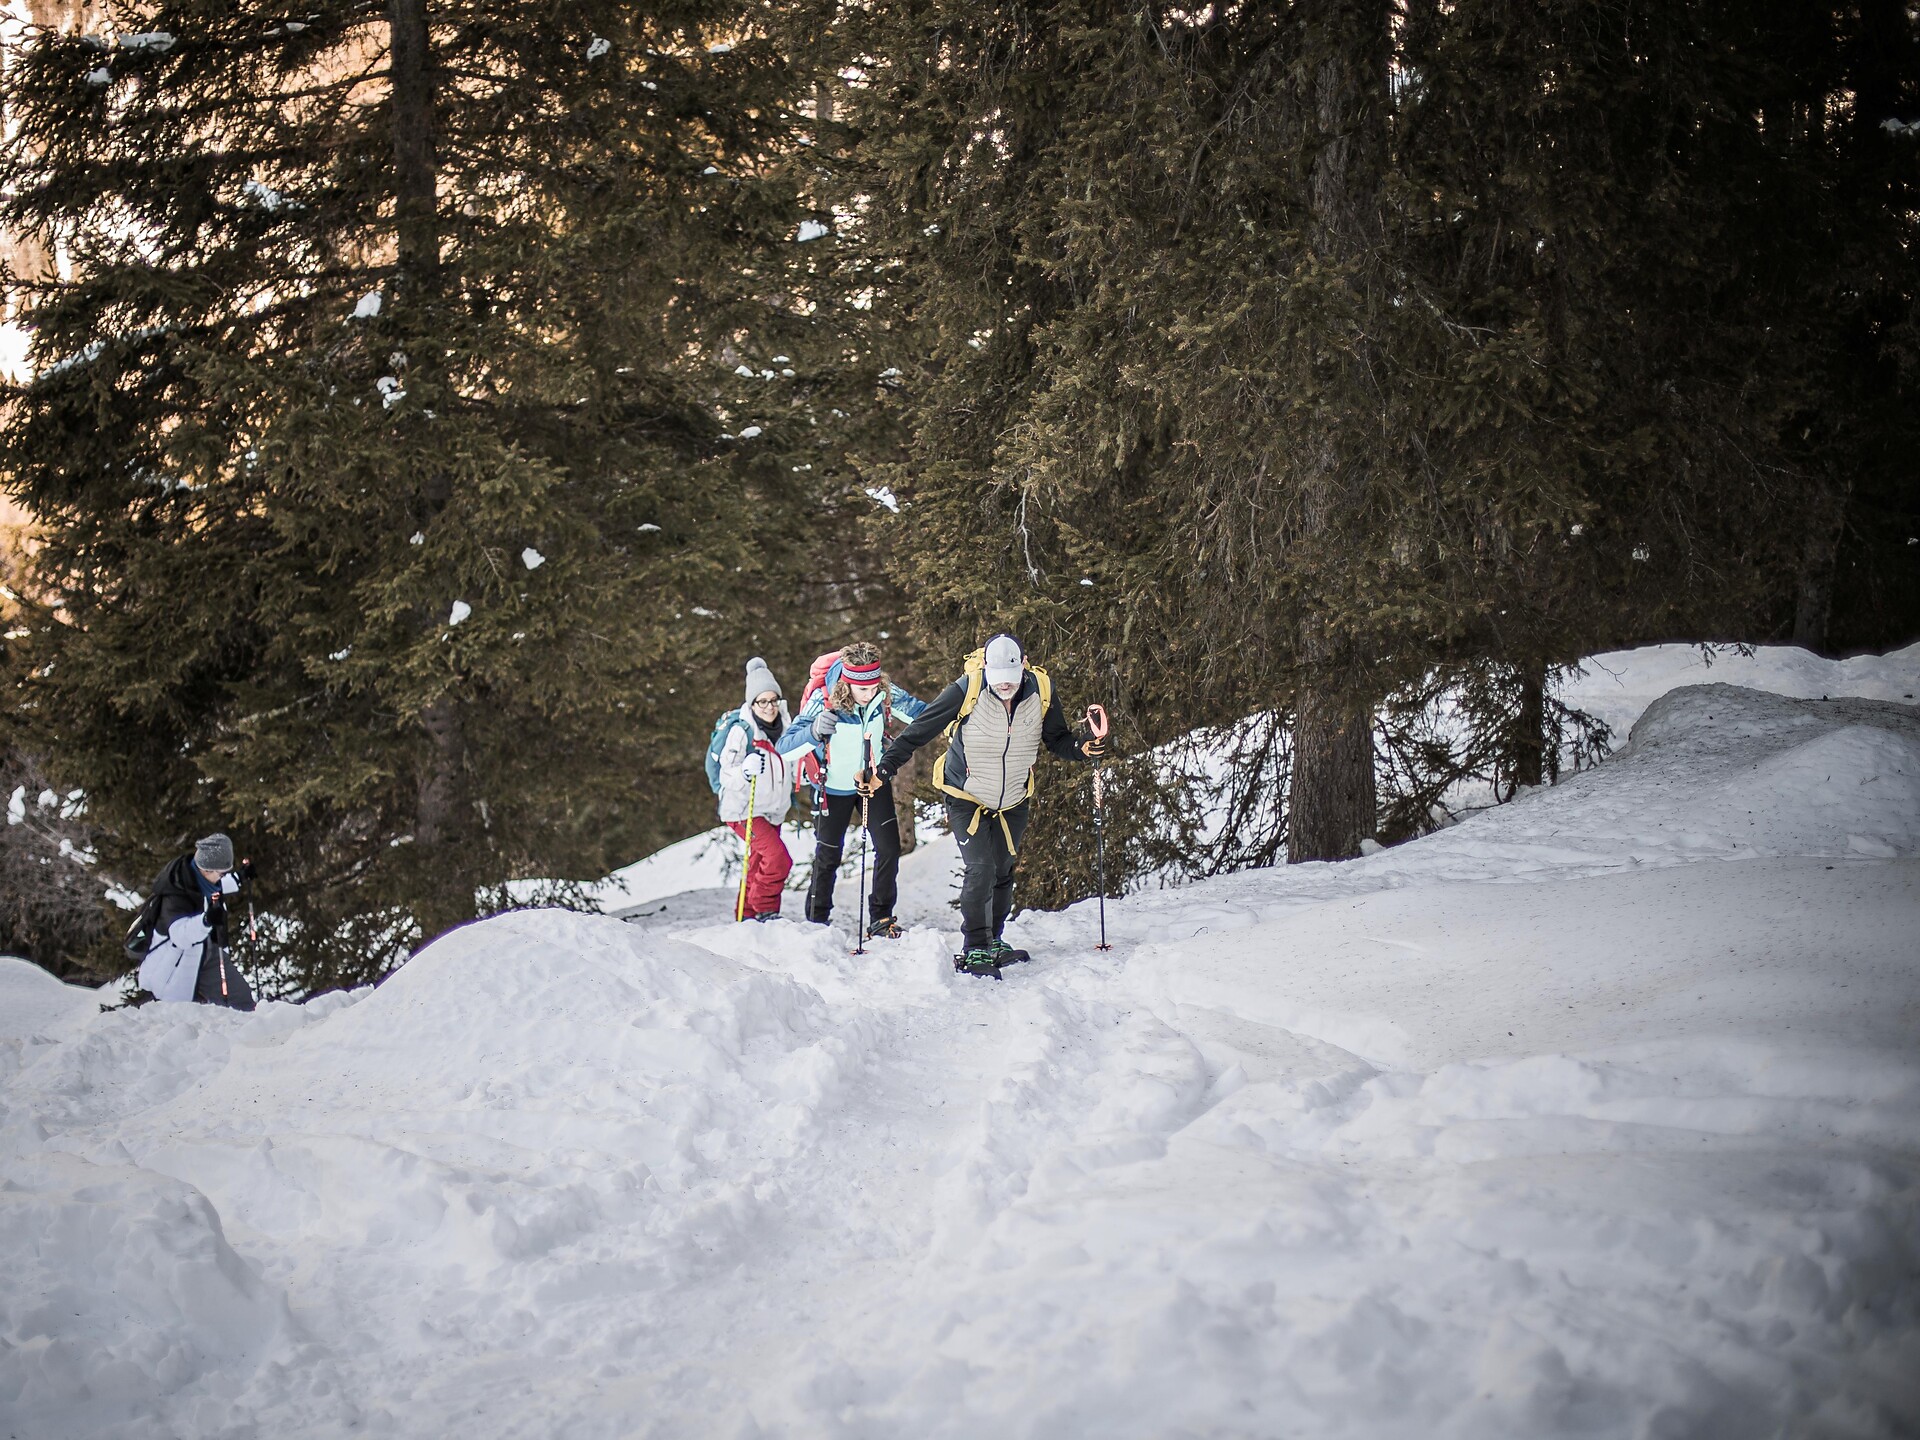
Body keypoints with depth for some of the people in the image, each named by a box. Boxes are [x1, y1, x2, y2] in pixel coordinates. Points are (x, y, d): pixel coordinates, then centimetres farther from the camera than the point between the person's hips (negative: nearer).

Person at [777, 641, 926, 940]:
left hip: (873, 780, 3)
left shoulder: (886, 694, -21)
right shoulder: (824, 701, -30)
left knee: (889, 849, -4)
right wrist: (814, 732, -50)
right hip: (835, 787, -3)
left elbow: (921, 712, -2)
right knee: (828, 858, 7)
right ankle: (816, 922, 23)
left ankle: (881, 920, 9)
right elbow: (785, 747, -31)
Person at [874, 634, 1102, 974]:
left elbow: (1057, 739, -2)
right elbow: (920, 729, -17)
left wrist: (1079, 747, -23)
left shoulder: (1041, 692, -15)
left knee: (1003, 872, 14)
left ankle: (993, 941, 31)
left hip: (1013, 802, 4)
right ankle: (975, 950, -3)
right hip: (966, 799, -4)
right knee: (980, 870, -14)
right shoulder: (967, 691, -24)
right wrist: (887, 765, -19)